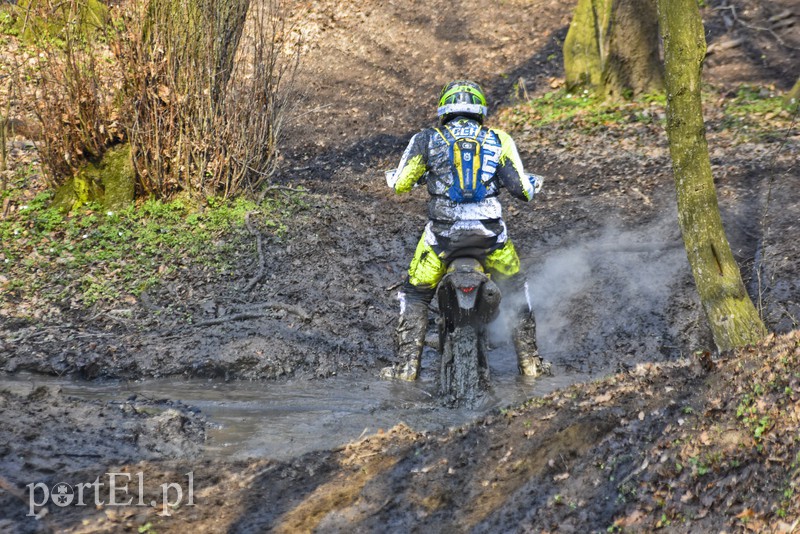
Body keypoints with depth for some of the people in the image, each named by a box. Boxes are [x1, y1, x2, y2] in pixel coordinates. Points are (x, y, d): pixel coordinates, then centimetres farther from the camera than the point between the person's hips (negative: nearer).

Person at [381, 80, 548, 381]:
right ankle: (529, 360, 23)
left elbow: (400, 184, 2)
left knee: (415, 295, 17)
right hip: (490, 230, 1)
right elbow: (521, 189, 1)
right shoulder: (498, 140, 6)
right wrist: (531, 184, 25)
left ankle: (407, 365, 10)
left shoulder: (427, 140, 4)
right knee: (516, 290, 23)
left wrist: (392, 176, 26)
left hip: (443, 231, -1)